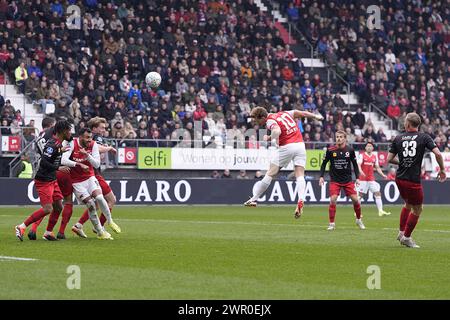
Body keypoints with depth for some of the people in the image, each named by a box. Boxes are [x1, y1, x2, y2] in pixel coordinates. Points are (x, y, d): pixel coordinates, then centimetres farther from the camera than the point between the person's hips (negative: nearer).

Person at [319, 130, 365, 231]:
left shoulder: (350, 150, -3)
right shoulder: (330, 150, -6)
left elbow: (355, 164, 7)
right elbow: (324, 163, 4)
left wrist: (357, 178, 1)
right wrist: (321, 176, -3)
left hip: (348, 180, 1)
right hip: (334, 180, -1)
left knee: (355, 199, -3)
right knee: (333, 200, -16)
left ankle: (359, 220, 20)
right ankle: (332, 223, -4)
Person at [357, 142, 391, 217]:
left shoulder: (375, 156, 12)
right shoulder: (362, 155, -1)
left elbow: (377, 167, 18)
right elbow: (358, 165, -13)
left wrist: (382, 174, 4)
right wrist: (361, 171, -32)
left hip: (371, 179, 5)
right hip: (363, 179, -5)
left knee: (378, 193, -3)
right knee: (361, 194, -4)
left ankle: (380, 211, -5)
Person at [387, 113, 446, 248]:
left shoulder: (398, 138, 4)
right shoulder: (424, 137, -5)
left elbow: (389, 159, 4)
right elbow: (438, 153, -15)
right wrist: (442, 169, -1)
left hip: (399, 178, 5)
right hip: (413, 180, -5)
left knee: (408, 204, 27)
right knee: (417, 209, 11)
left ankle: (401, 232, 25)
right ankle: (406, 237, 13)